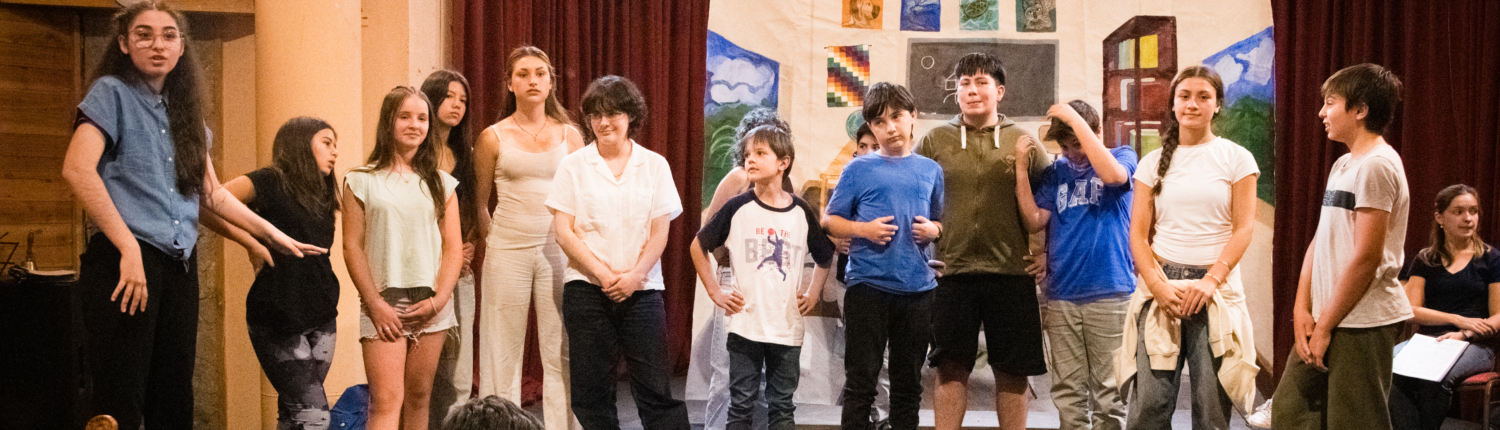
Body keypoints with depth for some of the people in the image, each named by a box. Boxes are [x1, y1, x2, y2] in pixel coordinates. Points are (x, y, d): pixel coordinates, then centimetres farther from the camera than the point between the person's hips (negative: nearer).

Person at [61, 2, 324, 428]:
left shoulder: (183, 111, 17)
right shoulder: (112, 93, -2)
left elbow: (211, 192, 22)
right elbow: (77, 169, -16)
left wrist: (273, 236, 18)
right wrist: (129, 248, -21)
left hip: (180, 266, 6)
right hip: (123, 262, -6)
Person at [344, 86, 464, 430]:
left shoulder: (440, 183, 12)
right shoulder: (362, 180, 3)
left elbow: (453, 246, 8)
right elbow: (352, 246, 0)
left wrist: (439, 299, -5)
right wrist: (376, 304, -8)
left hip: (430, 305, 3)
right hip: (383, 302, -3)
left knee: (418, 398, 6)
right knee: (387, 401, -12)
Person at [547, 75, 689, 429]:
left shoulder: (654, 165, 7)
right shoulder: (574, 165, 4)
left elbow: (660, 232, 3)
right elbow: (563, 231, -1)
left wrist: (635, 275, -10)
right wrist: (604, 273, -11)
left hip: (642, 290, 0)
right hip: (586, 288, 0)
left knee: (656, 387, -2)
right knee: (591, 390, 4)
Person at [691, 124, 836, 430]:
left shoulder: (801, 212, 2)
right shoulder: (738, 208, -3)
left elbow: (825, 257, 19)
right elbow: (698, 247, 7)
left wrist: (813, 293, 8)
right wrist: (715, 293, 2)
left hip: (788, 327, 2)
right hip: (745, 325, -2)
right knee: (741, 405, 4)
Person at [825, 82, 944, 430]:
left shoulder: (931, 171, 9)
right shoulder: (859, 170, 0)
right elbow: (831, 221, 2)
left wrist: (933, 230, -3)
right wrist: (864, 229, -14)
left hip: (918, 288, 3)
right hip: (868, 286, -3)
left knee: (908, 382, 12)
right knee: (861, 381, 1)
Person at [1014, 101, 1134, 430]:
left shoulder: (1123, 156, 4)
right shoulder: (1057, 172, 13)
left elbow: (1113, 174, -20)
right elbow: (1034, 221, 5)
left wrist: (1075, 120, -18)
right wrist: (1021, 167, -3)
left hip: (1109, 294, -3)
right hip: (1062, 295, 4)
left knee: (1108, 391, 0)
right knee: (1067, 393, 6)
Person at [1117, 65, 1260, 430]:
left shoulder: (1236, 158, 5)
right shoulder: (1153, 163, 11)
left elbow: (1244, 228, -1)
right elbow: (1138, 233, 7)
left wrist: (1210, 281, -13)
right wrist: (1157, 284, -9)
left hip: (1216, 287, -1)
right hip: (1161, 285, 1)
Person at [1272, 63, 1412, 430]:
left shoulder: (1377, 165, -14)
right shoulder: (1343, 165, 16)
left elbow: (1366, 258, -18)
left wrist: (1325, 325, -14)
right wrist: (1302, 309, 3)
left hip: (1363, 323, -9)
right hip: (1327, 320, 9)